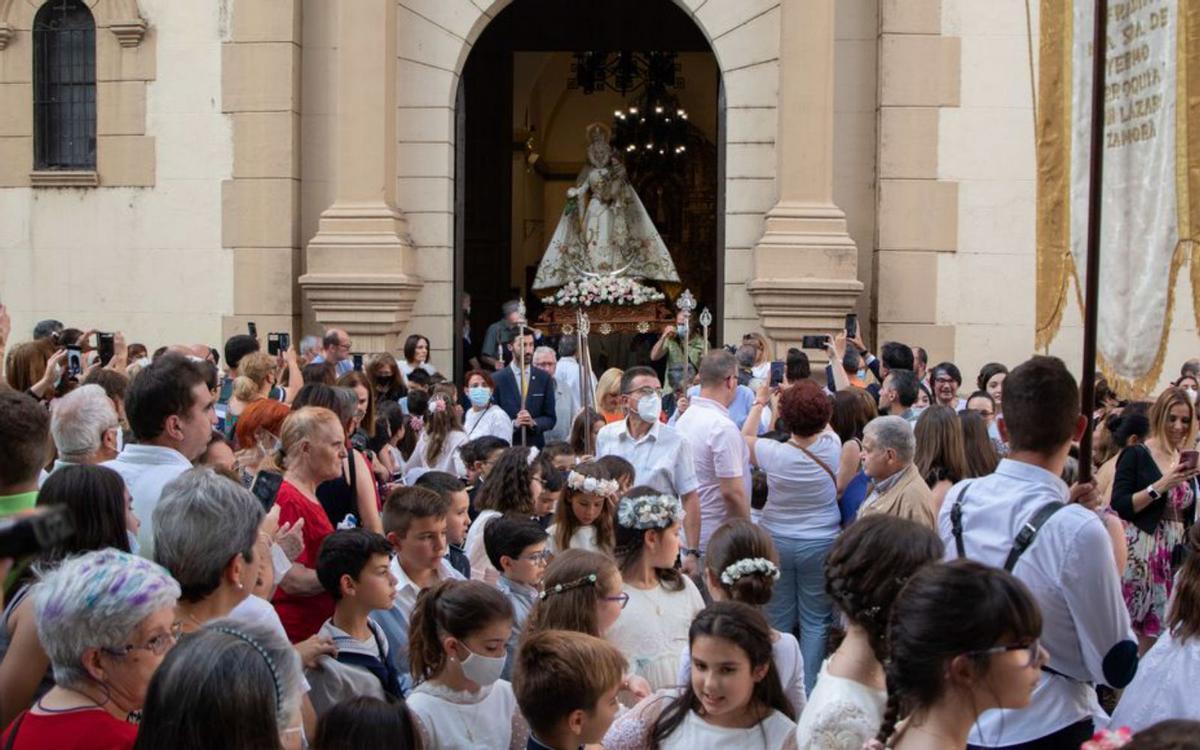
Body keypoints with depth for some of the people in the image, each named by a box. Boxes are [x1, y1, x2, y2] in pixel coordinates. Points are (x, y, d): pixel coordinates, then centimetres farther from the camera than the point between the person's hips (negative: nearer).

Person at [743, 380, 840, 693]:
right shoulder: (831, 448, -13)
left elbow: (744, 439, 7)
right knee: (816, 621, 7)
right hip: (820, 544, 0)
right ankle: (810, 690, 9)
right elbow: (824, 424, 12)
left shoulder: (774, 453, -16)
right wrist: (808, 397, 22)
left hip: (777, 541, 0)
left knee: (778, 620, 10)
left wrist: (759, 403, 17)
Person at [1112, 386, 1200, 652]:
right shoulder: (1136, 455, -4)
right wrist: (1162, 485, -17)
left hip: (1176, 556, 5)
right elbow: (1119, 507, -12)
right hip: (1140, 552, -5)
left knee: (1157, 631, 4)